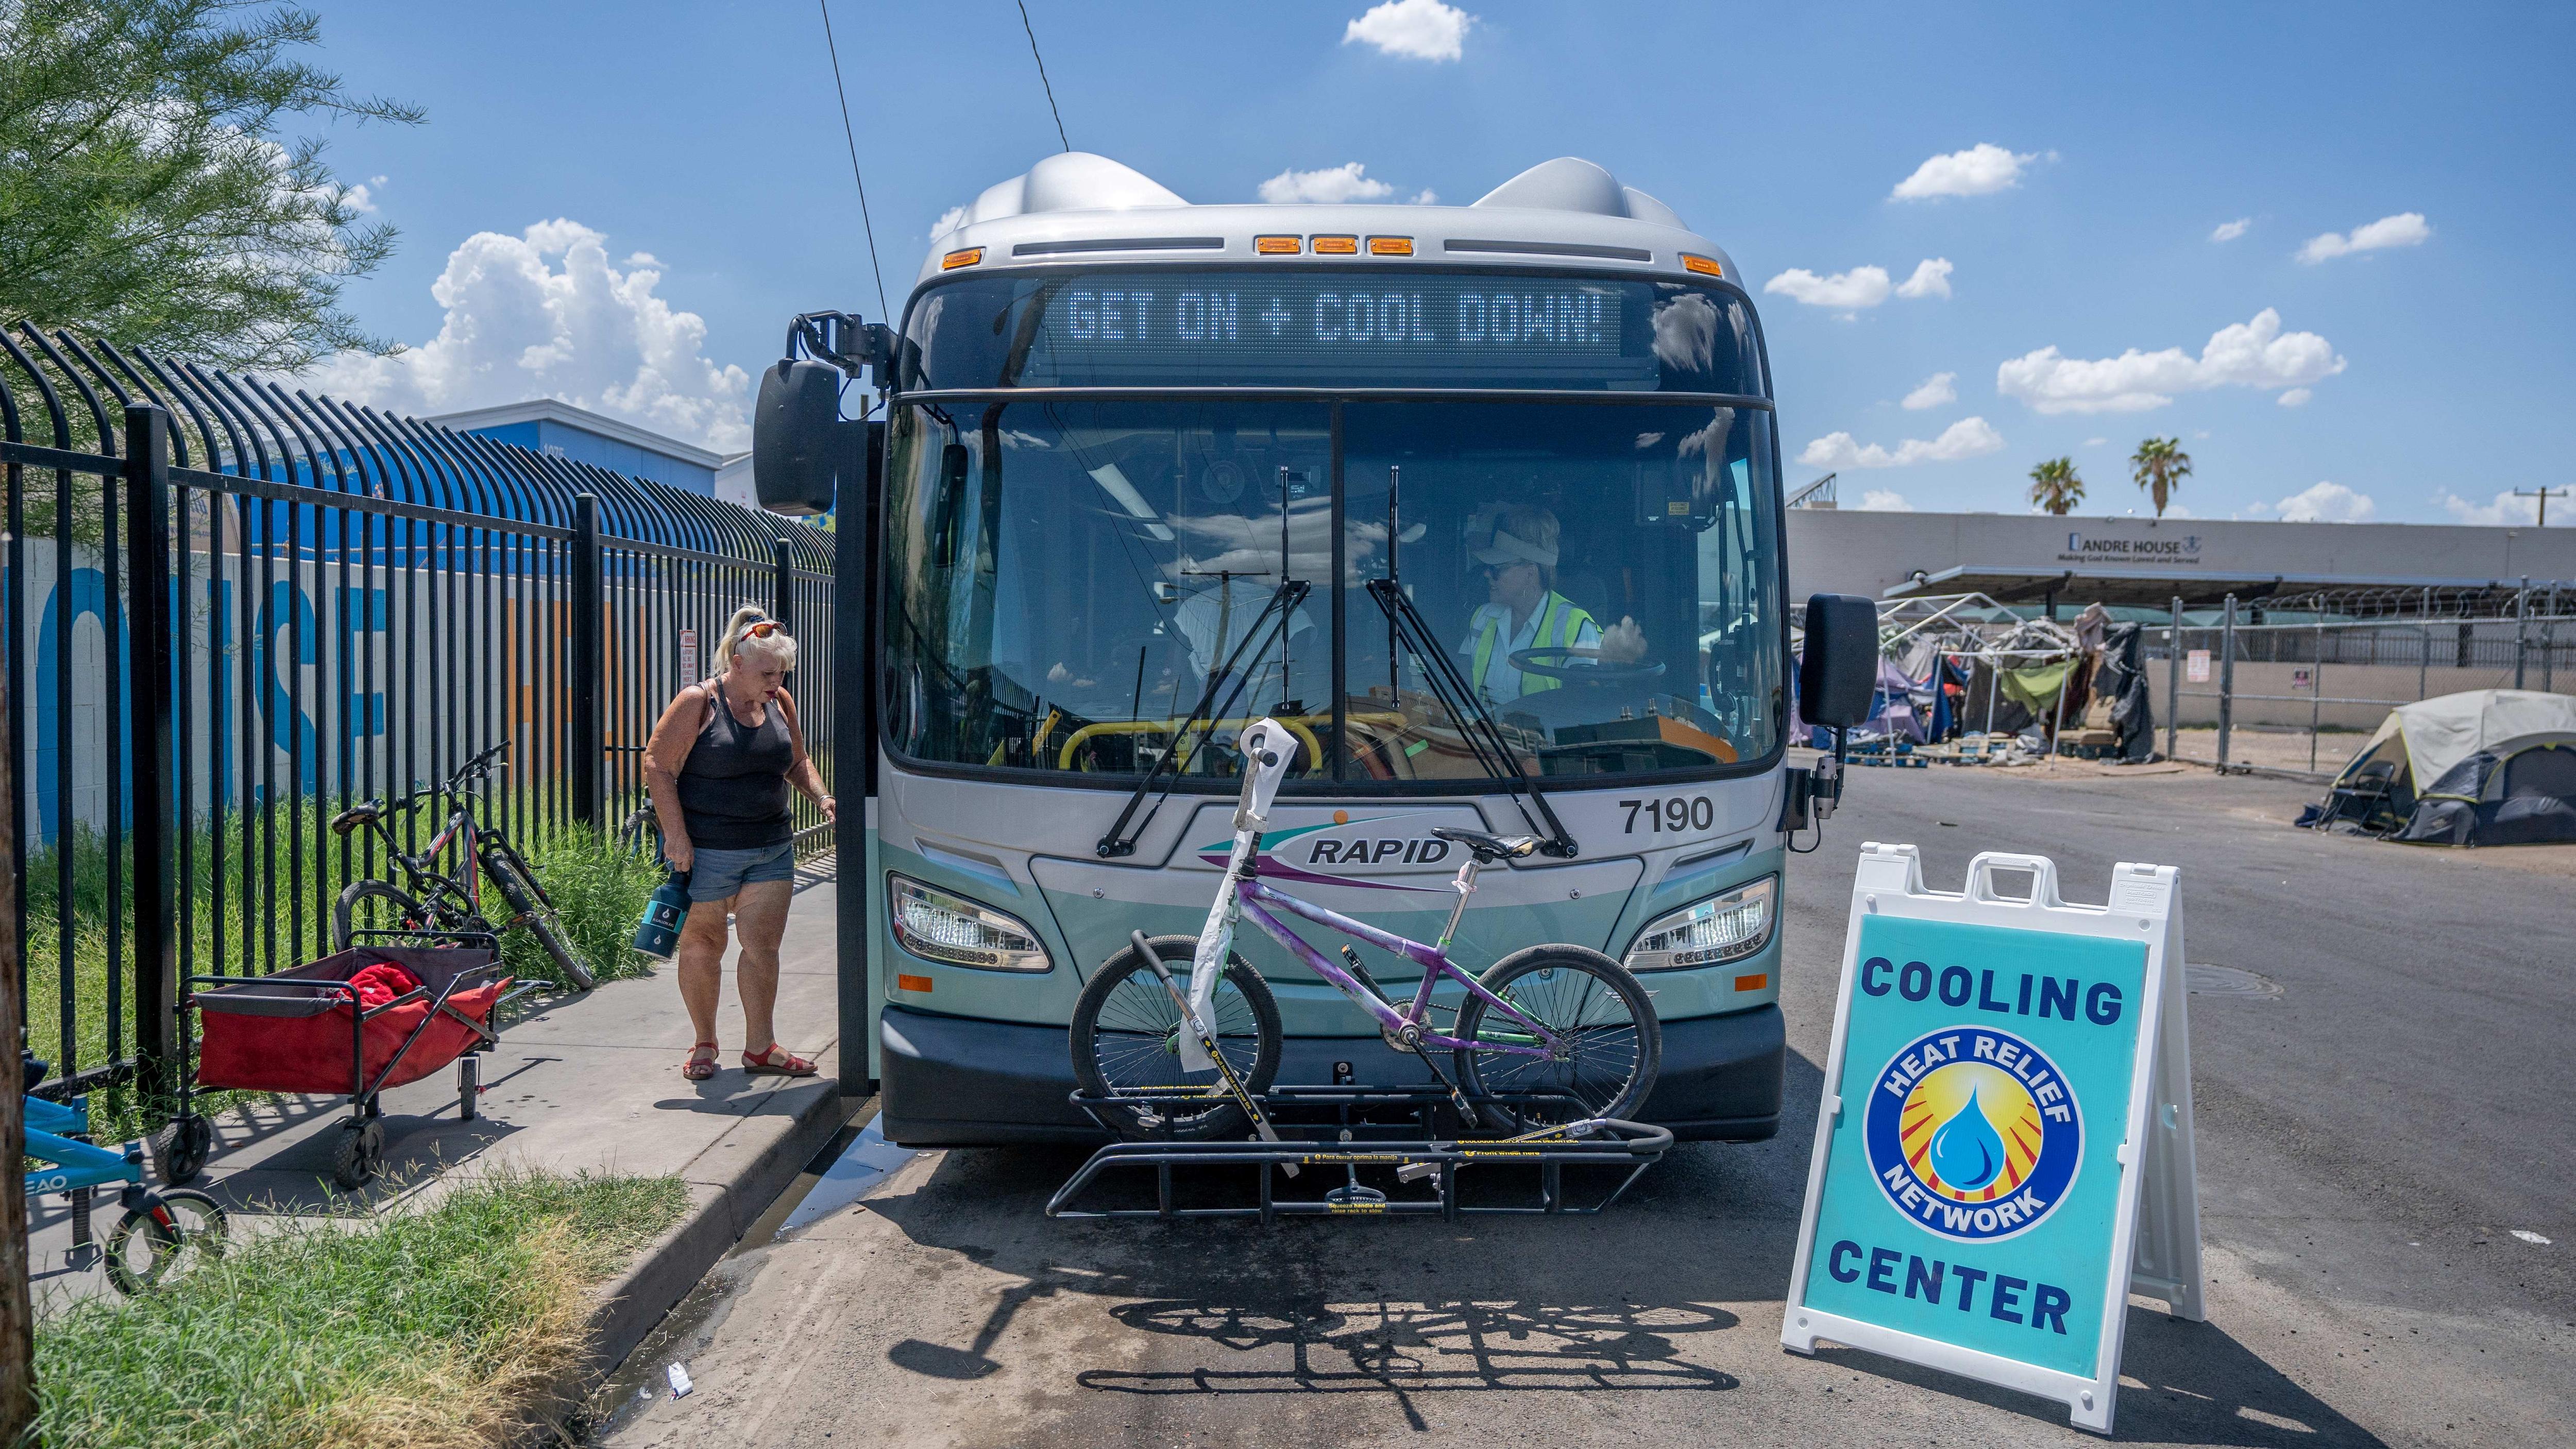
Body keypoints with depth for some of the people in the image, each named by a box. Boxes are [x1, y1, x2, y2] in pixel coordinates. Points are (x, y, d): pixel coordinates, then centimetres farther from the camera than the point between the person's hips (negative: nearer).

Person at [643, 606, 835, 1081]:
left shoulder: (779, 703, 7)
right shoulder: (699, 702, -9)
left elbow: (797, 761, 20)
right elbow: (657, 765, -10)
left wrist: (821, 796, 1)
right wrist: (676, 835, -15)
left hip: (772, 849, 4)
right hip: (707, 850, -4)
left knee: (763, 945, 2)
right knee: (703, 947, 7)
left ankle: (760, 1046, 11)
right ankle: (705, 1045, 21)